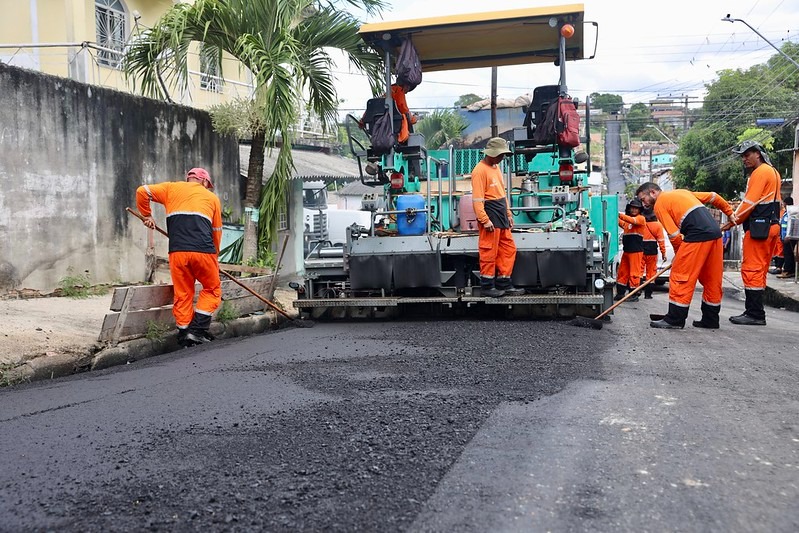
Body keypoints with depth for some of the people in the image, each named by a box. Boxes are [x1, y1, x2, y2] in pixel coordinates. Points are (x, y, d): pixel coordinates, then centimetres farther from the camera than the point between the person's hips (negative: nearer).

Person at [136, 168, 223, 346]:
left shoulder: (172, 188, 21)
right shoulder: (212, 197, 20)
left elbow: (142, 191, 14)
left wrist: (147, 215, 28)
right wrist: (215, 256, 32)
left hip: (177, 252, 1)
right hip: (204, 251, -1)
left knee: (182, 294, 13)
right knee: (212, 289, 16)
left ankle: (184, 333, 14)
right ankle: (197, 329, 6)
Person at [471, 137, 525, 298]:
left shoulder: (496, 167, 16)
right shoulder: (480, 170, -13)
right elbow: (477, 199, -18)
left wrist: (508, 213, 19)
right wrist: (485, 220, -22)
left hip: (501, 218, 10)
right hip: (490, 218, -10)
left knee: (509, 250, 11)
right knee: (489, 253, -2)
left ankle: (504, 284, 20)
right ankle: (487, 287, 8)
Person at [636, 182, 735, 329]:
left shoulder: (659, 204, 3)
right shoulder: (681, 192, 26)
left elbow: (674, 235, -3)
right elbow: (712, 197, 24)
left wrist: (678, 254, 12)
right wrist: (730, 212, 31)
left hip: (697, 236, -8)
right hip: (716, 232, 9)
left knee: (680, 276, -3)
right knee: (712, 279, 13)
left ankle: (675, 319, -1)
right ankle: (710, 319, 19)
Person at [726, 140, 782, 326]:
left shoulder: (760, 172, -11)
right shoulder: (773, 172, 21)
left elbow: (750, 202, -15)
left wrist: (736, 219, -3)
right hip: (772, 225, 10)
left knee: (751, 269, -10)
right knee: (760, 270, 12)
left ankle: (755, 314, -10)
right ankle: (755, 312, 17)